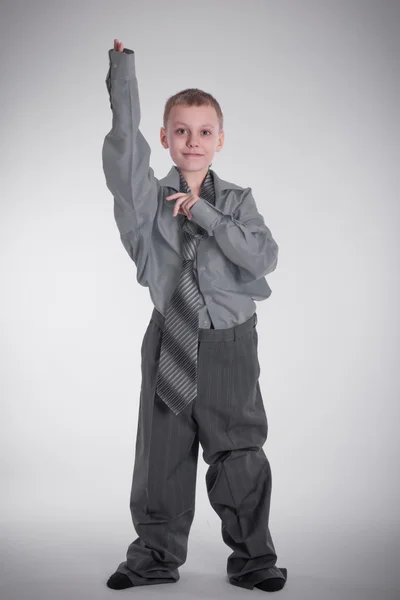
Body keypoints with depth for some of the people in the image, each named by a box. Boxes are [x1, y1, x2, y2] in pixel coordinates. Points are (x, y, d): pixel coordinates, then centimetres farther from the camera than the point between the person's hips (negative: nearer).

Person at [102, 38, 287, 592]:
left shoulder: (237, 201, 2)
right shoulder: (150, 196, 1)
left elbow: (264, 257, -12)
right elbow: (124, 140, -15)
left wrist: (205, 213, -16)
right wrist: (122, 68, -17)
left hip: (230, 343, 0)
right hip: (170, 342, 1)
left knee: (241, 457, 6)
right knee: (161, 455, 10)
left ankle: (253, 559, 23)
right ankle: (156, 557, 28)